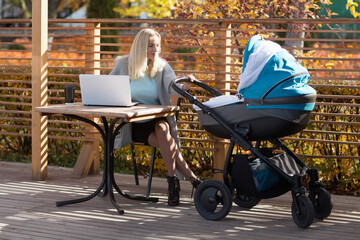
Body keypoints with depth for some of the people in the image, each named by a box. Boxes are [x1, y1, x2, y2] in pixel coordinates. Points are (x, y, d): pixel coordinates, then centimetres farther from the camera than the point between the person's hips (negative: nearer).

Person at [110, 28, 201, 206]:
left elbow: (174, 89, -16)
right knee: (167, 143, -29)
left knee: (162, 128, -35)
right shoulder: (123, 64, 2)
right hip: (134, 125, -1)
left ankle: (173, 182, -34)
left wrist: (184, 87, -40)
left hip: (159, 120, 1)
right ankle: (193, 180, -30)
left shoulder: (162, 67, 2)